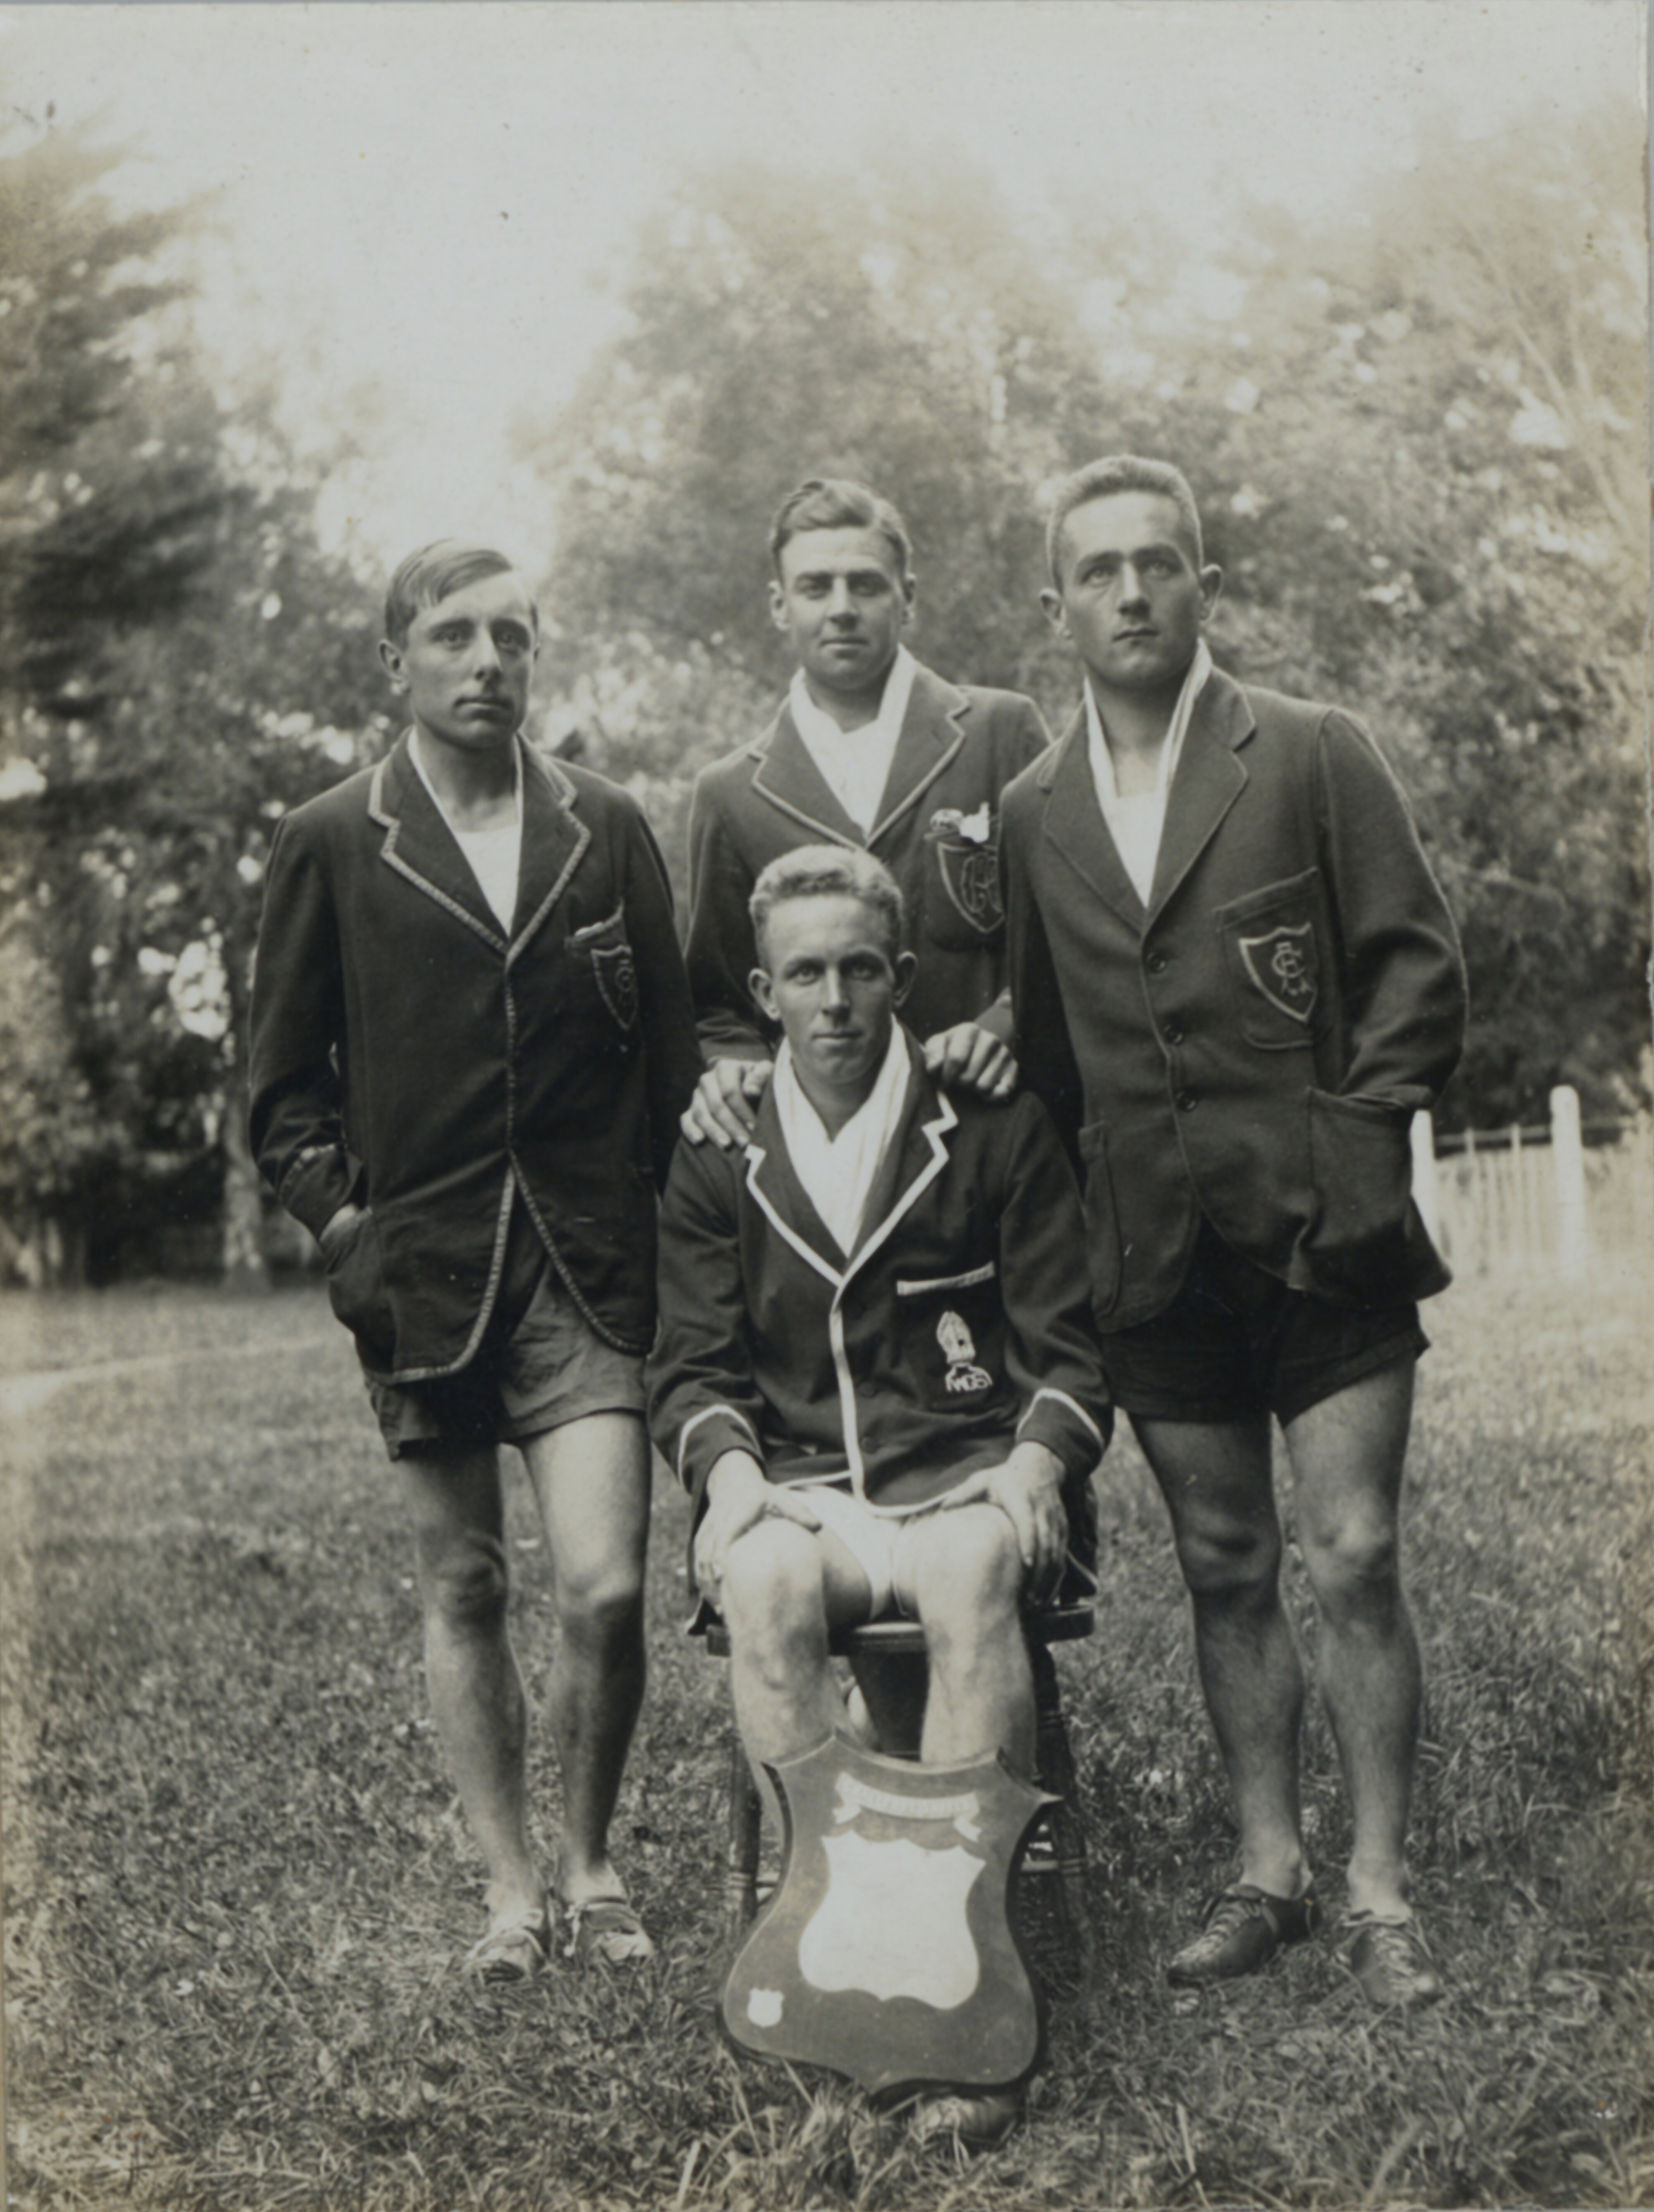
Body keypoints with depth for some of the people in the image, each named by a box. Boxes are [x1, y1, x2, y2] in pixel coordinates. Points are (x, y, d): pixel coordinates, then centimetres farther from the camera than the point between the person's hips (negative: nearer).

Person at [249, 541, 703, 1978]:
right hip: (420, 1273, 0)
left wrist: (669, 1212, 3)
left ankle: (592, 1865, 15)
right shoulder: (331, 846, 3)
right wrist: (338, 1221, -4)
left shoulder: (607, 830, 8)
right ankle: (511, 1886, 24)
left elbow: (671, 1049, 12)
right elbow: (286, 1086, 8)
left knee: (603, 1591, -9)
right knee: (465, 1593, 9)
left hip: (589, 1270, 0)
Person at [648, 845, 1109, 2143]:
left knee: (973, 1579, -37)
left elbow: (1069, 1351, 8)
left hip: (968, 1478, -1)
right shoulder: (716, 1162, 13)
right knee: (765, 1587, -35)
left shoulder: (998, 1131, 9)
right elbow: (693, 1366, 10)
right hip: (799, 1490, 1)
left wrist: (1038, 1463, -12)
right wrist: (728, 1466, -12)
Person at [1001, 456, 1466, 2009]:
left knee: (1354, 1563, -3)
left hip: (1326, 1238, -3)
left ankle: (1378, 1889, 8)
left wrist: (1350, 1136, -7)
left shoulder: (1314, 758, 0)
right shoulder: (1032, 816, 10)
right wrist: (1103, 1183, 7)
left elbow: (1419, 970, -1)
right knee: (1225, 1574, 10)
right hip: (1157, 1255, 3)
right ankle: (1269, 1874, 21)